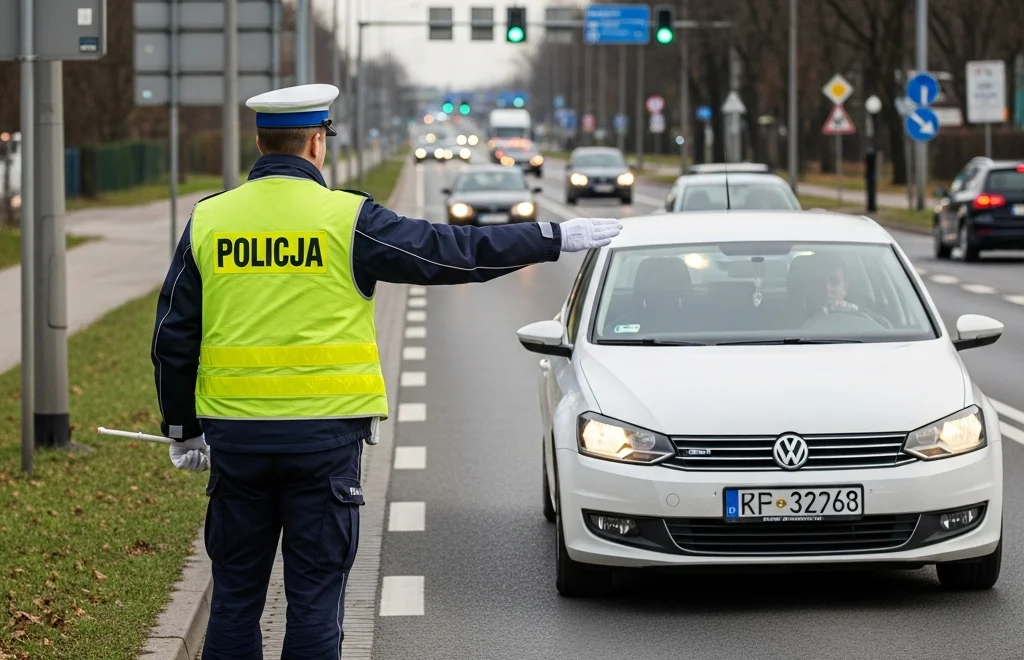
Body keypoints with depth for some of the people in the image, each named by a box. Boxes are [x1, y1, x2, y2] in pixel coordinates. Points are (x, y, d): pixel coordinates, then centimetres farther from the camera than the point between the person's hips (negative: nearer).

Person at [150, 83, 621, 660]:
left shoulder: (208, 222, 3)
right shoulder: (346, 220, -7)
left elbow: (174, 339, 7)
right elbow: (458, 253, -4)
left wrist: (183, 430, 17)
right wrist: (558, 238, 6)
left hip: (235, 435, 3)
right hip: (324, 434, -3)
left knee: (236, 595, 11)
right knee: (315, 597, 4)